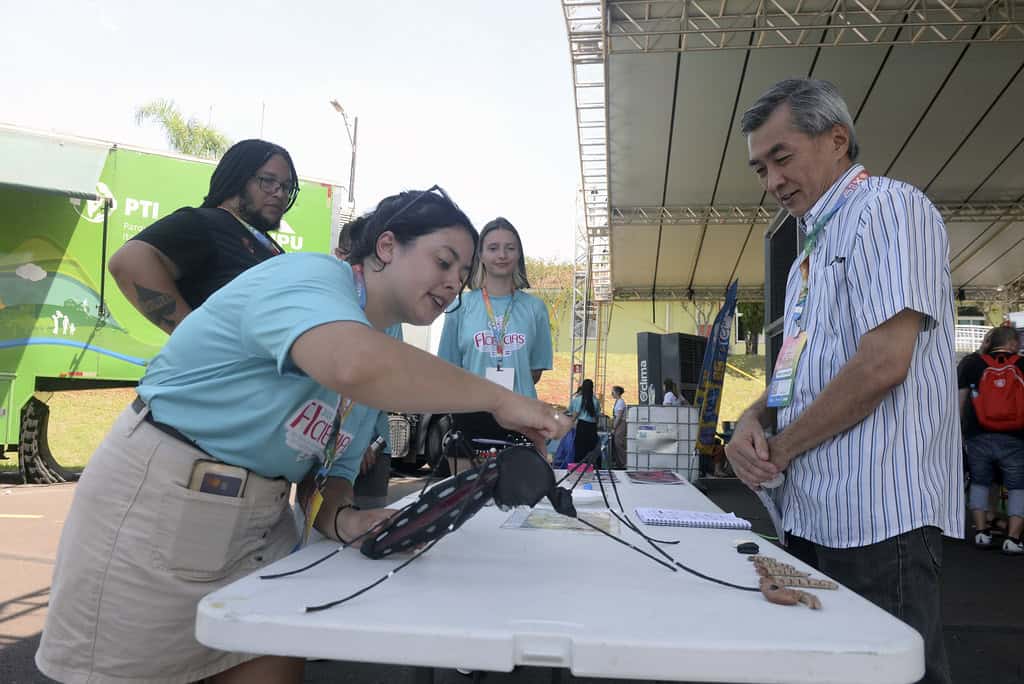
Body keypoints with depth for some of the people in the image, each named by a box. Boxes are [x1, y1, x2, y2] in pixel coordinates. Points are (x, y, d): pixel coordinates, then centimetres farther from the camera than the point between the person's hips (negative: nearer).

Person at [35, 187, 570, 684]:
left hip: (260, 521, 8)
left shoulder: (386, 357, 6)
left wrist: (345, 519, -17)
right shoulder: (311, 276, -20)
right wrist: (498, 399, -33)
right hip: (155, 508, -8)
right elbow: (355, 366, -44)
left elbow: (330, 472, 5)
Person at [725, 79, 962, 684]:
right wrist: (754, 421, 1)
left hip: (879, 514, -9)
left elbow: (884, 364, -20)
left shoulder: (889, 208, -8)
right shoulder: (816, 246, 19)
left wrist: (781, 451, -11)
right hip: (814, 513, 9)